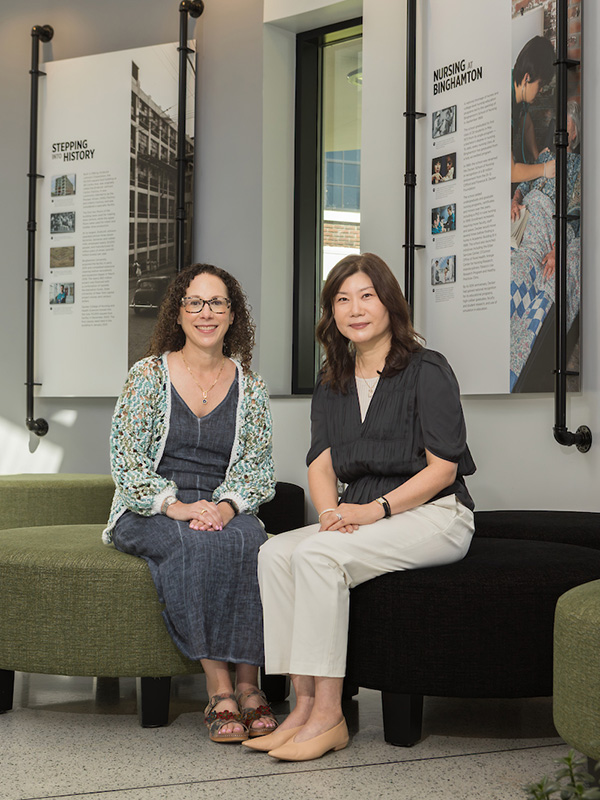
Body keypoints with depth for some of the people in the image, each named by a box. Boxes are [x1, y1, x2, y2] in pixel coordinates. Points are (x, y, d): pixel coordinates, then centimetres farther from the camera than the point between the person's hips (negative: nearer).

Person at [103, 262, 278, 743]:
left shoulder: (249, 388, 11)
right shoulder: (148, 376, 4)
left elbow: (257, 466, 6)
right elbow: (126, 460, -3)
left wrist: (226, 507, -14)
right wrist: (176, 506, -17)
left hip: (227, 511, 2)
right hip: (150, 513, -2)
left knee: (251, 542, -33)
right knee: (194, 544, -36)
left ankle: (249, 686, -30)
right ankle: (219, 690, -34)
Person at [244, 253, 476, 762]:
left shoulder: (427, 371, -5)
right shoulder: (331, 385, 15)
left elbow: (443, 468, -10)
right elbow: (321, 463, 7)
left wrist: (375, 509, -20)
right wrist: (332, 513, -14)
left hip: (434, 515, -6)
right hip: (361, 515, 7)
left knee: (319, 555, -30)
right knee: (275, 552, -20)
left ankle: (329, 714, -26)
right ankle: (305, 704, -21)